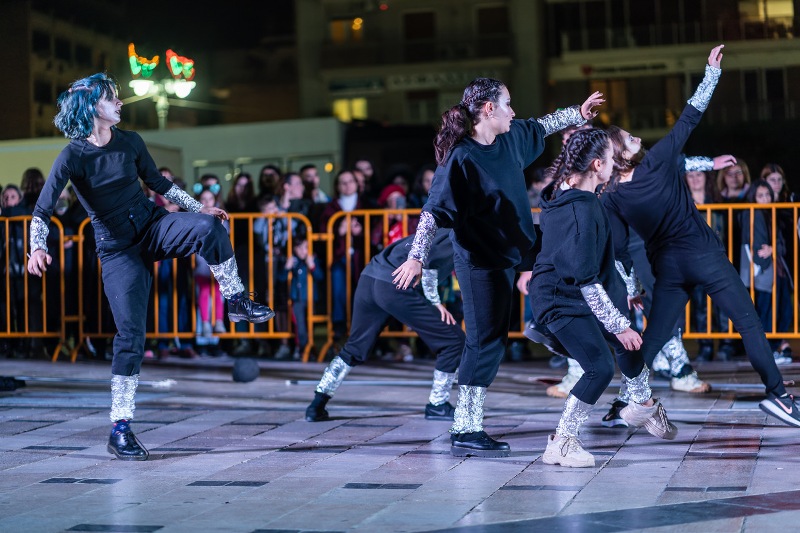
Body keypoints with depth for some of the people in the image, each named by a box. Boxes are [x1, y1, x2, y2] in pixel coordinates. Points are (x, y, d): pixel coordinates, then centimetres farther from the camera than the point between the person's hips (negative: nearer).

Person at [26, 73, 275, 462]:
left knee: (208, 227, -29)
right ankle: (120, 429, 1)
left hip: (153, 228, 4)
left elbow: (158, 183, 16)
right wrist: (39, 248, -35)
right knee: (130, 335, -10)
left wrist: (199, 208, 16)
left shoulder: (129, 142, 0)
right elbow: (42, 211, -17)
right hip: (118, 250, -3)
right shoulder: (73, 156, -13)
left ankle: (237, 302, -10)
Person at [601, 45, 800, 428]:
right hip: (703, 254, -4)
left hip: (666, 267, 4)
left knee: (652, 339, 11)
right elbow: (690, 118, -9)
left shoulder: (610, 199, 0)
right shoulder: (657, 162, -11)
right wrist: (712, 72, 0)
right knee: (749, 323, -1)